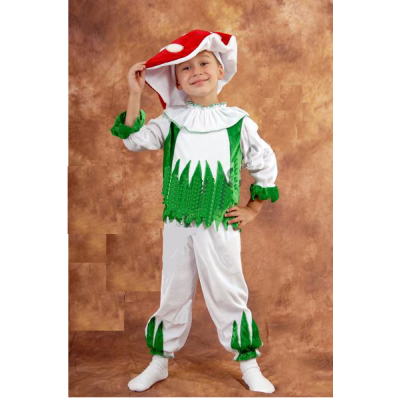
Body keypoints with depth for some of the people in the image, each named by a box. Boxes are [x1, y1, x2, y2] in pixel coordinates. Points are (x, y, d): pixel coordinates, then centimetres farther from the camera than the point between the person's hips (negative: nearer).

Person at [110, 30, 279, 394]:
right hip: (177, 225, 1)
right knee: (173, 294, 13)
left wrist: (253, 209, 6)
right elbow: (136, 140, -12)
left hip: (221, 227, -1)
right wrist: (135, 94, -17)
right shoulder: (172, 119, 1)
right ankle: (159, 362, 29)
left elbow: (266, 166, 9)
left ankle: (249, 365, 23)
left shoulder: (238, 121, -1)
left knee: (228, 294, 7)